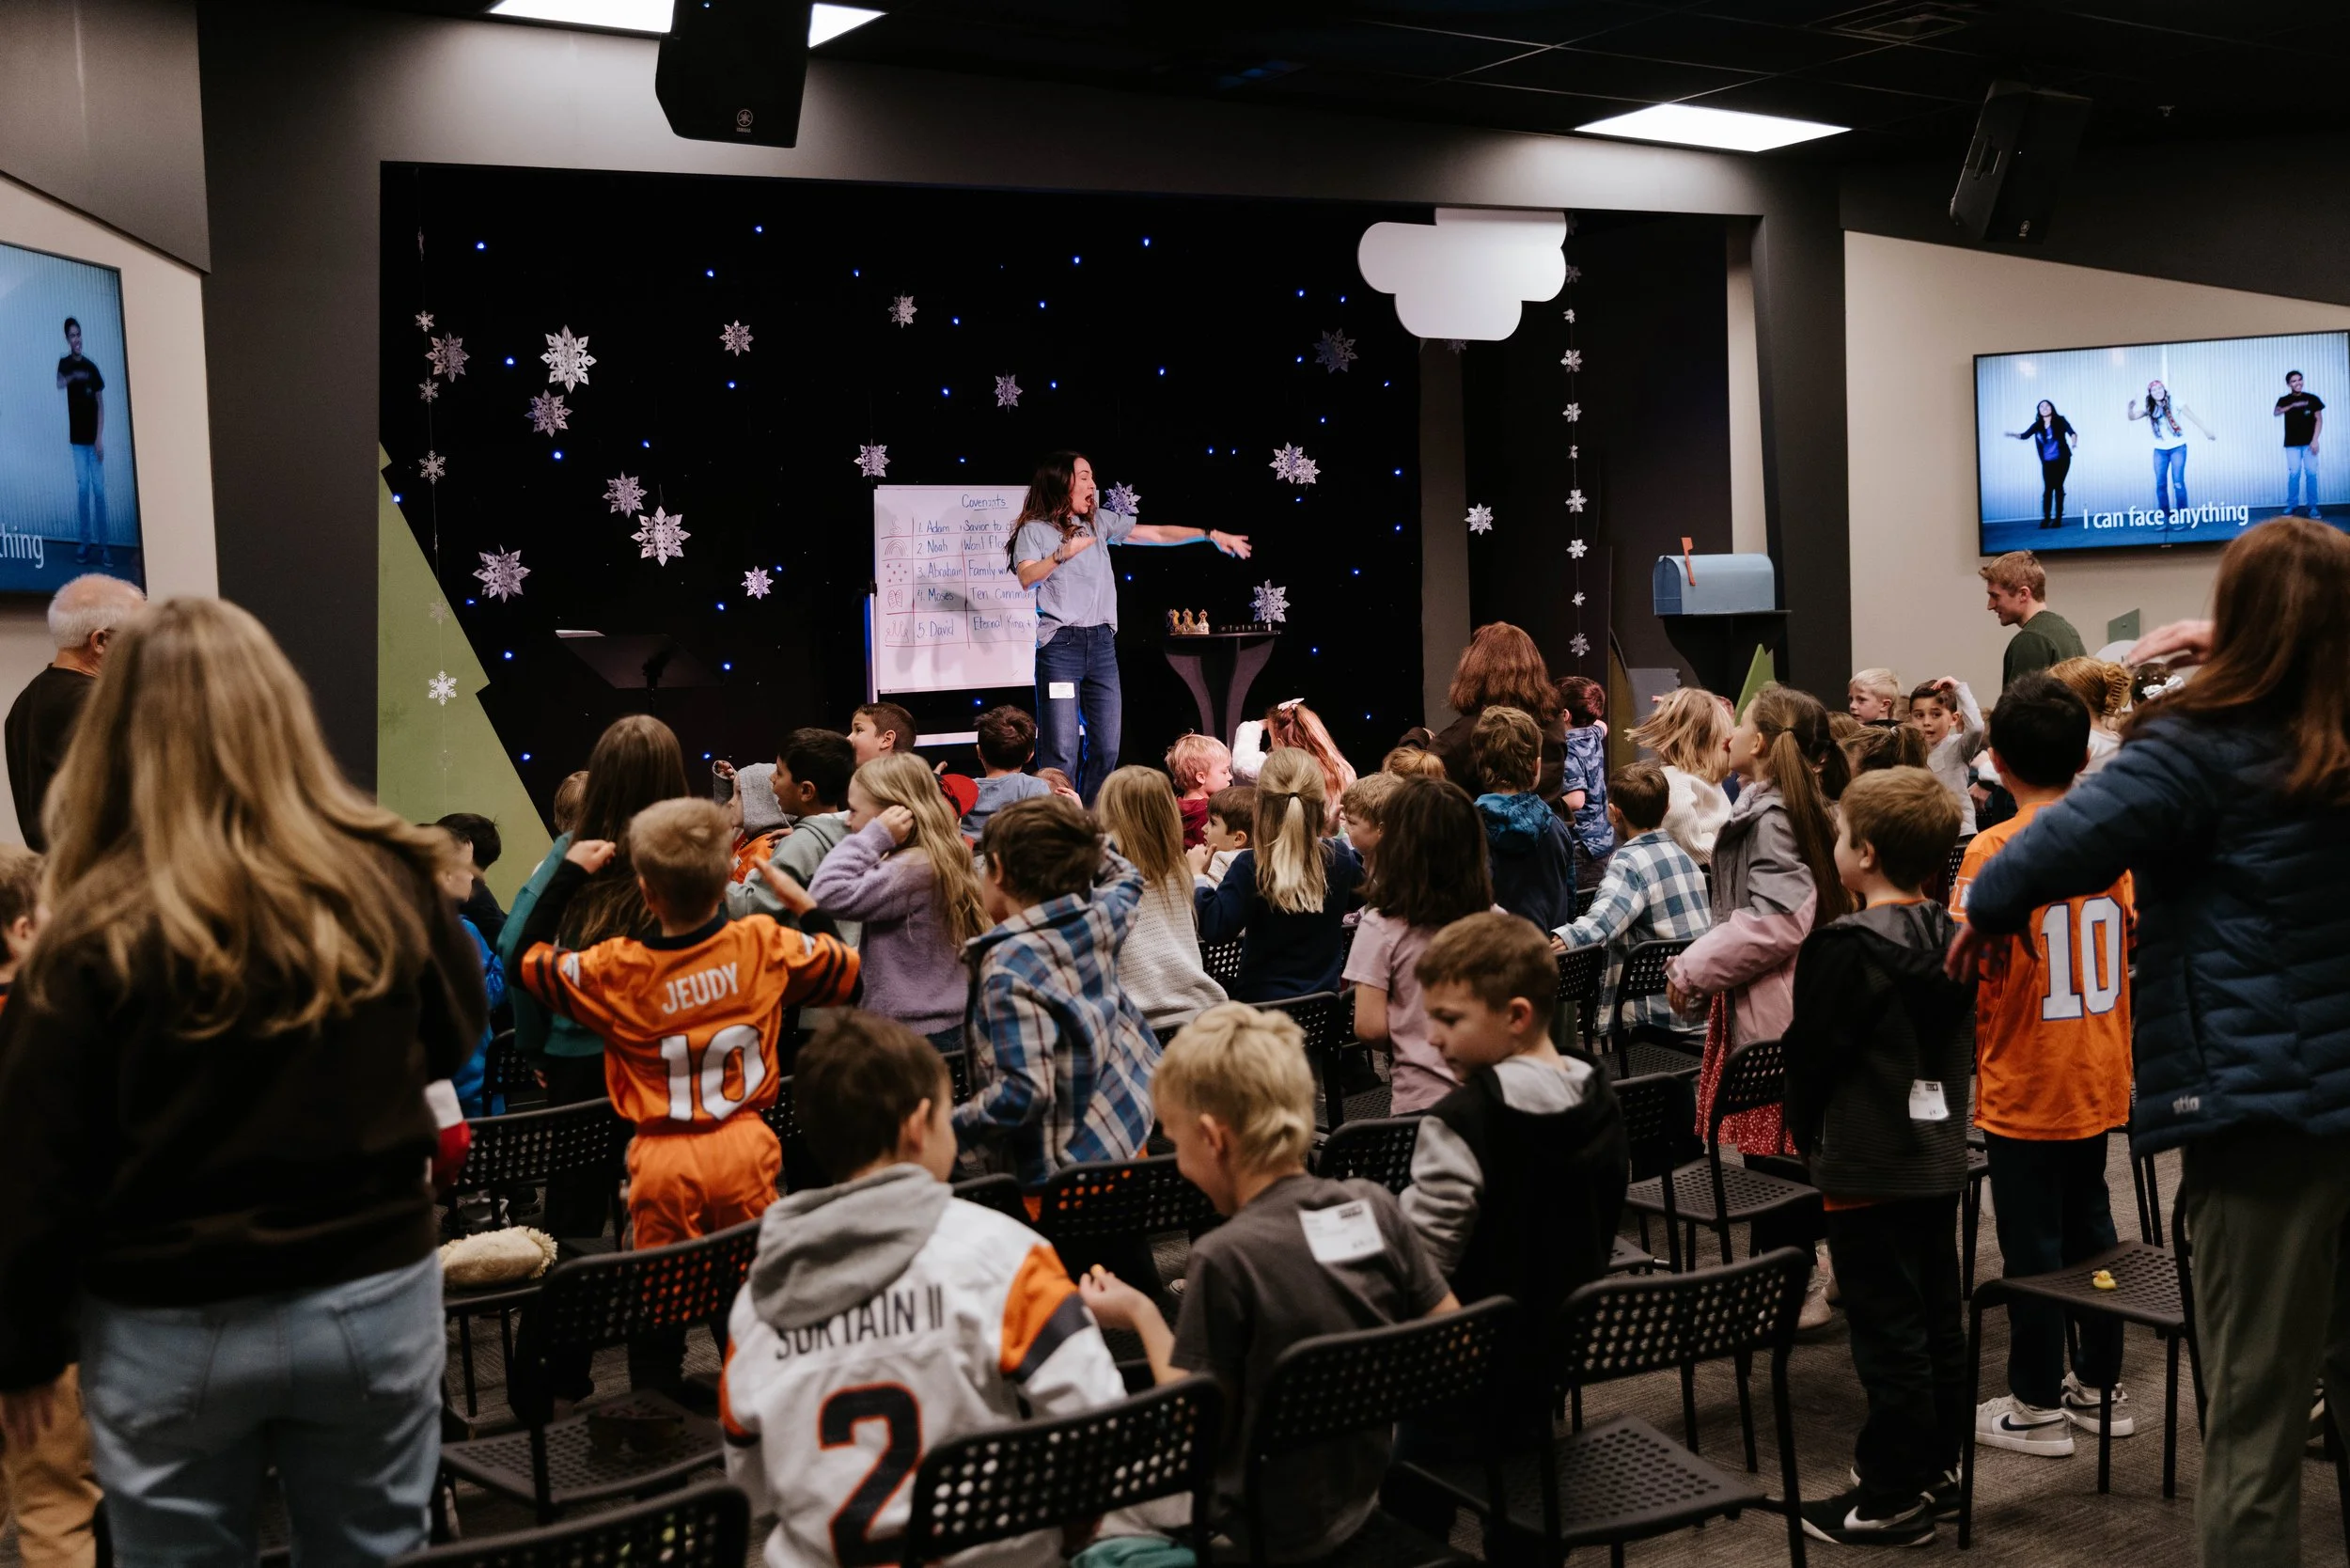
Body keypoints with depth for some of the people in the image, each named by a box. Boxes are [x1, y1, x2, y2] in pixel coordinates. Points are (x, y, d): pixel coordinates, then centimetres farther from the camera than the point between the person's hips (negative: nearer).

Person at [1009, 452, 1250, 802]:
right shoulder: (1034, 530, 2)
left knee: (1105, 748, 4)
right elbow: (1026, 578, -14)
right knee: (1061, 752, -8)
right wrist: (1062, 554, -26)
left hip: (1102, 643, 6)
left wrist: (1211, 535, 10)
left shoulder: (1099, 521, 16)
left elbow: (1157, 533, 15)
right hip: (1061, 643, -5)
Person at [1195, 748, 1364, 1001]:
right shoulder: (1340, 858, -5)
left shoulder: (1250, 867, -19)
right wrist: (1342, 836, 30)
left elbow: (1214, 928, -23)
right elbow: (1356, 896, 19)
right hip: (1324, 1000, 4)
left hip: (1262, 1001, -4)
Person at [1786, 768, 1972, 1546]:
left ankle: (1893, 1497, 7)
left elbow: (1810, 1054, -13)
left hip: (1868, 1165, -8)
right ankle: (1936, 1466, 28)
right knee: (1937, 1317, 16)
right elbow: (1964, 1047, 13)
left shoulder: (1845, 947, -19)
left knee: (1887, 1329, -1)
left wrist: (1808, 1133, 4)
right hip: (1940, 1156, 8)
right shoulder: (1953, 939, 3)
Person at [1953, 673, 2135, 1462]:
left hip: (2023, 1086, -6)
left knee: (2032, 1241, 4)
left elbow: (1971, 977, -18)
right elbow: (2135, 941, 7)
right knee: (2089, 1222, 17)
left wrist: (1969, 1051, -1)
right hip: (2099, 1077, 6)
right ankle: (2100, 1384, 27)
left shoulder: (1992, 850, -18)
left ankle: (2038, 1405, 14)